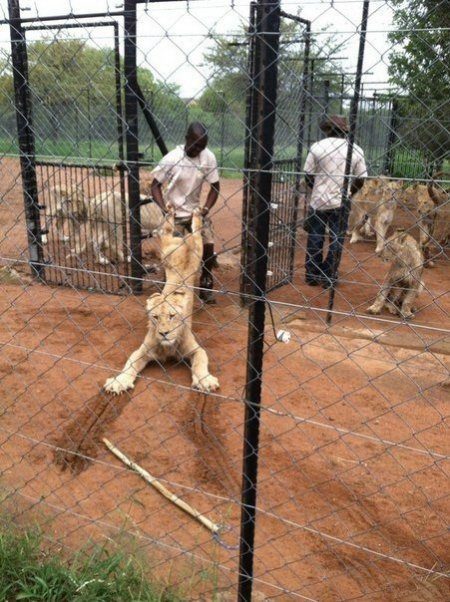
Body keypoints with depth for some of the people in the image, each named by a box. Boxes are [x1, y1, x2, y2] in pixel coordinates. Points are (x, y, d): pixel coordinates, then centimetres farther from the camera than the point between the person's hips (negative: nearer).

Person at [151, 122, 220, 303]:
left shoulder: (208, 157, -13)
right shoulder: (172, 159, -20)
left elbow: (215, 187, -4)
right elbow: (155, 185, -12)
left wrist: (205, 210, -17)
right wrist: (165, 210, -25)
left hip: (196, 210, 3)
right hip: (174, 212, -3)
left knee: (208, 246, -4)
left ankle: (206, 286, 16)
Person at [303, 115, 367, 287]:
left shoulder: (317, 147, -4)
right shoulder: (355, 150, 0)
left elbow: (308, 175, -2)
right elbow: (360, 179, 1)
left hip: (318, 201, 0)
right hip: (341, 203, 0)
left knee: (314, 239, 11)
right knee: (336, 240, 9)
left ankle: (312, 276, 19)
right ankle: (328, 278, 12)